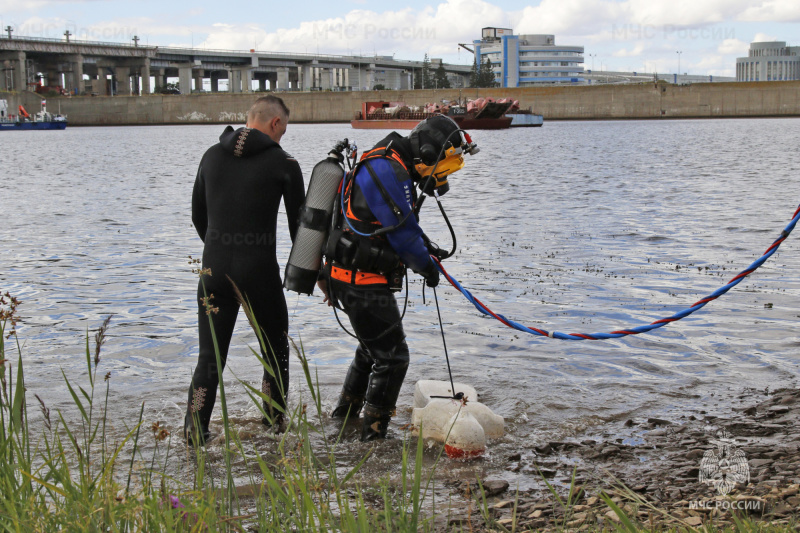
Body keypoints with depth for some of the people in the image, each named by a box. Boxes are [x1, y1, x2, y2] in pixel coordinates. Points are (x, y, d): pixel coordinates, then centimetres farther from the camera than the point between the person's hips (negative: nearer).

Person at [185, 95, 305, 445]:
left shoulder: (212, 156, 10)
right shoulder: (283, 163, -3)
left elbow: (198, 216, 18)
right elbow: (299, 224, 3)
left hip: (214, 270, 3)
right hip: (259, 271, -3)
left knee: (210, 355, 9)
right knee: (276, 349, 16)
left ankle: (195, 429, 1)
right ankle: (274, 424, 21)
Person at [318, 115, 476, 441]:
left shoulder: (391, 166, 13)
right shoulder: (387, 171, -22)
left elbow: (403, 222, 26)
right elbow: (401, 231, -19)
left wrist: (427, 247, 20)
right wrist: (427, 265, -4)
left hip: (347, 277, 11)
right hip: (364, 283, -11)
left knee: (373, 346, 27)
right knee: (392, 356, -4)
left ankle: (347, 409, 43)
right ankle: (373, 433, 2)